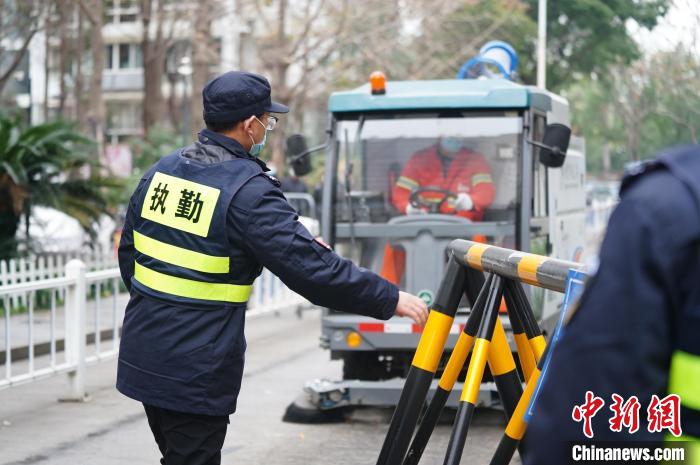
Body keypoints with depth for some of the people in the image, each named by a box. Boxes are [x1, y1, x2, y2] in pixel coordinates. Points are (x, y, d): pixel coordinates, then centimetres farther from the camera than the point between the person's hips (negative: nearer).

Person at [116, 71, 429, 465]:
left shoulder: (162, 170, 6)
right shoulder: (248, 191, -17)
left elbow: (129, 253, 15)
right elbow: (312, 269, -19)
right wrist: (391, 299, -11)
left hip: (142, 355, 8)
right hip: (195, 374, -8)